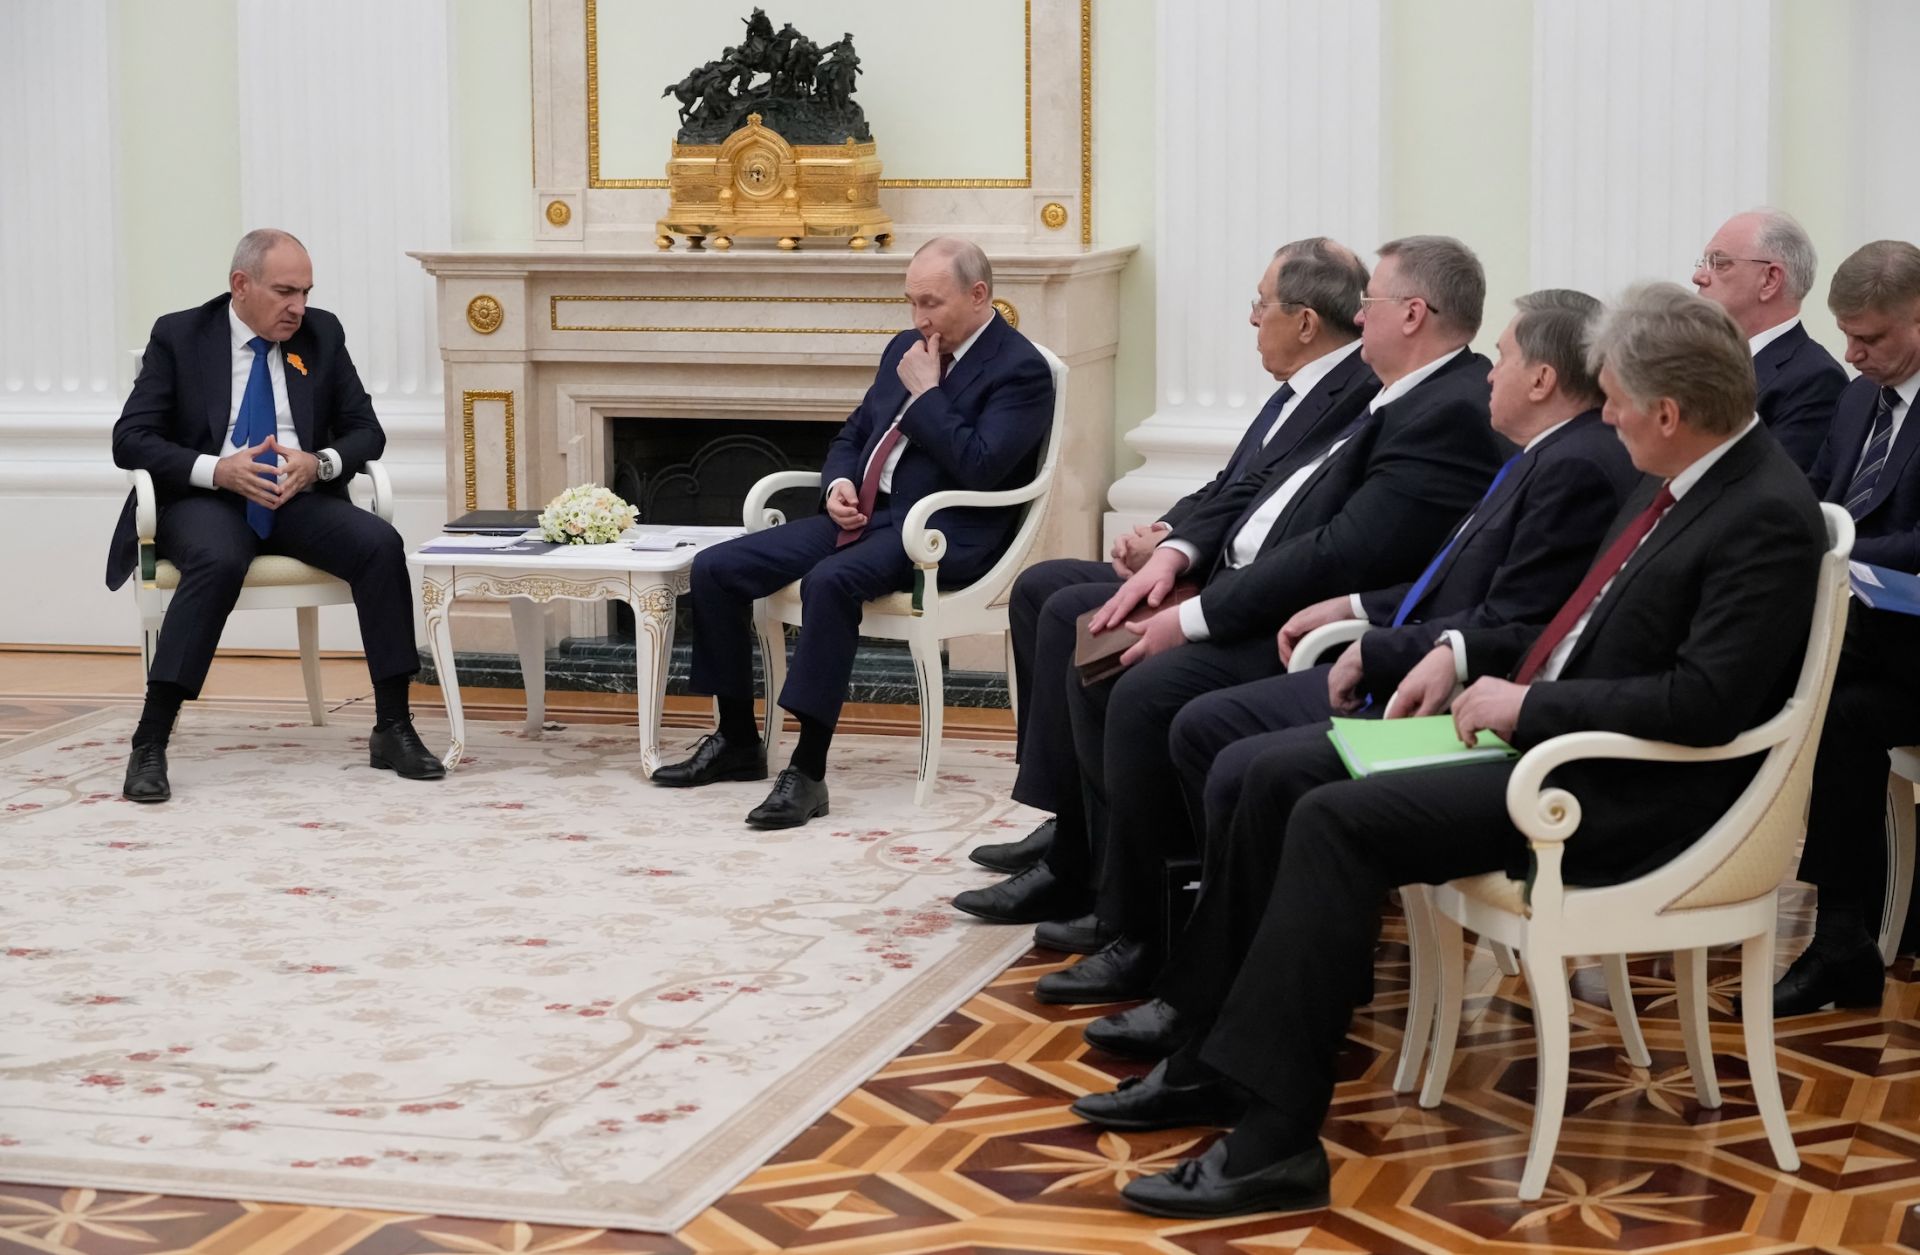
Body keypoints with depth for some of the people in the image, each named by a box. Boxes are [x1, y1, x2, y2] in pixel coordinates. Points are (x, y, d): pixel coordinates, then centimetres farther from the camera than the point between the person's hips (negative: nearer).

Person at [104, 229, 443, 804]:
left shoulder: (321, 335, 9)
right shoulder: (179, 336, 0)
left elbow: (366, 431, 10)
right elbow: (130, 439, -5)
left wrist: (319, 463, -14)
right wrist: (217, 470, -21)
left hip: (298, 499, 3)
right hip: (206, 499, -3)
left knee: (381, 544, -26)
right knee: (219, 561, -38)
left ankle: (393, 729, -20)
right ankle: (149, 744, -36)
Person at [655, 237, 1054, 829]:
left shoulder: (1021, 370, -7)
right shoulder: (905, 348, 17)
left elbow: (979, 467, -19)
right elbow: (852, 435, 25)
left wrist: (925, 393, -12)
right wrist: (838, 483, 3)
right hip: (862, 514, 9)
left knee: (829, 581, -37)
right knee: (715, 568, -5)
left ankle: (808, 771, -35)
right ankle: (737, 741, 8)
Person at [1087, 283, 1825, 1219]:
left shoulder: (1770, 519, -18)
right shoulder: (1677, 481, 11)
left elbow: (1704, 703, -26)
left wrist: (1529, 705, -19)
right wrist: (1467, 651, 10)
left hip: (1622, 791, -10)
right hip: (1542, 732, 10)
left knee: (1337, 821, -23)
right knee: (1273, 780, 3)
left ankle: (1274, 1141, -22)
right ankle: (1222, 1060, 6)